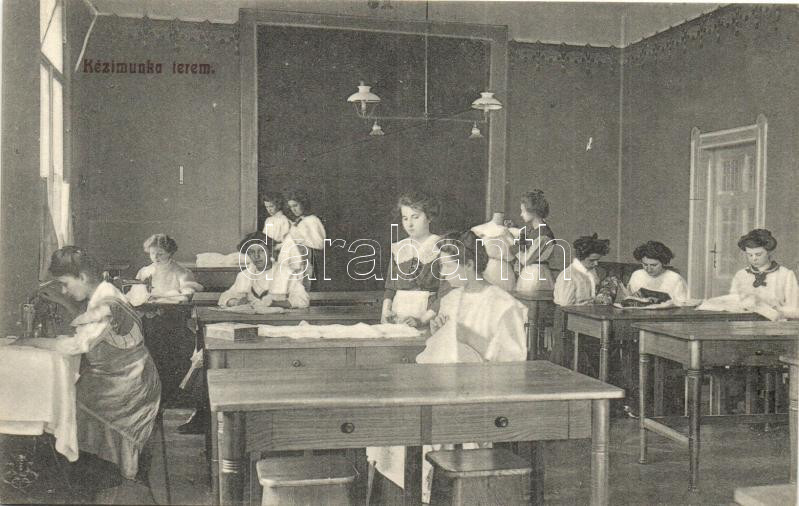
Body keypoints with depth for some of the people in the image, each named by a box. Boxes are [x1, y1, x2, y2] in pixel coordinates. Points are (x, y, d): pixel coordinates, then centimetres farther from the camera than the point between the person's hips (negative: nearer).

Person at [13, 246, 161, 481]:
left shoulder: (106, 307, -27)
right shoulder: (104, 293, 3)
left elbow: (75, 345, -29)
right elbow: (87, 326, 19)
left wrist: (29, 342, -19)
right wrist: (64, 302, 6)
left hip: (127, 388, -9)